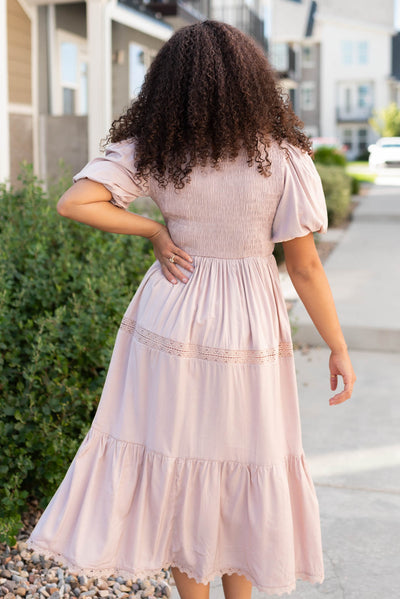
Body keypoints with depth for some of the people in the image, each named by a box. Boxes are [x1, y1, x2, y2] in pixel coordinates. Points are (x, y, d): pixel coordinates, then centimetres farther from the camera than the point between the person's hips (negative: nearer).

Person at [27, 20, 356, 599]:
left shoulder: (150, 148, -7)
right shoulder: (284, 157, -11)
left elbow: (73, 202, -16)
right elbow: (305, 269, -9)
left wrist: (155, 230, -5)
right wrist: (339, 350, 1)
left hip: (170, 320, 1)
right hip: (249, 330, -1)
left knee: (175, 462, 15)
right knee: (244, 467, 16)